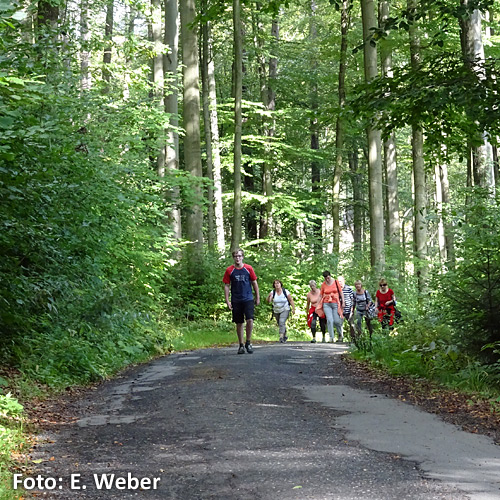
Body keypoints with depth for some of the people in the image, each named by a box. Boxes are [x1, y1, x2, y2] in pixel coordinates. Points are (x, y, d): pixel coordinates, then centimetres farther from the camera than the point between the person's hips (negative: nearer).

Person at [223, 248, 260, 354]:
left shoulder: (249, 269, 3)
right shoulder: (229, 270, 3)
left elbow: (254, 283, 10)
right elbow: (226, 286, 6)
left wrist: (257, 297, 11)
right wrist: (227, 301, 0)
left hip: (248, 299, -1)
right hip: (236, 301, 1)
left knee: (250, 320, -15)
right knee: (239, 323, 4)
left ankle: (248, 342, 1)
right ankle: (241, 345, 15)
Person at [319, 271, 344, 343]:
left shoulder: (336, 282, 2)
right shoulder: (323, 284, 5)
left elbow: (341, 293, 6)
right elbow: (320, 295, 11)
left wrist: (343, 302, 1)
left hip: (335, 304, -1)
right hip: (326, 304, 1)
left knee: (336, 321, -3)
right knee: (329, 320, -13)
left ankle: (340, 335, 22)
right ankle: (331, 338, -9)